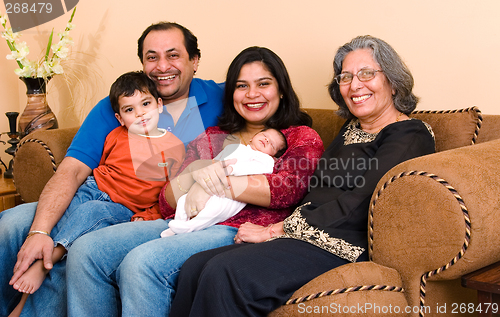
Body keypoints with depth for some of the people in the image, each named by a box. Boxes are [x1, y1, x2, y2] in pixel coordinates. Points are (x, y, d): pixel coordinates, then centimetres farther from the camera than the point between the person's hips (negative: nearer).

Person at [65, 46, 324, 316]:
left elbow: (289, 188, -10)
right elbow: (167, 204, 16)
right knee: (85, 250, -16)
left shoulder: (301, 137, 13)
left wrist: (216, 185, -9)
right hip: (183, 224, 6)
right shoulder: (210, 138, 26)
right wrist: (194, 174, -6)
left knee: (141, 262, -31)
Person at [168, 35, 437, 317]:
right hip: (309, 235, 8)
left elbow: (357, 208, -14)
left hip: (346, 247, -8)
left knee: (223, 273, -27)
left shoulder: (410, 136, -4)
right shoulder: (351, 129, 22)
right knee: (195, 267, -12)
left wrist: (276, 230, -12)